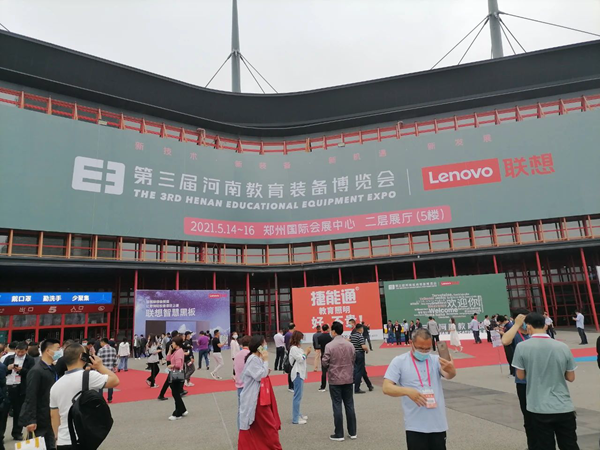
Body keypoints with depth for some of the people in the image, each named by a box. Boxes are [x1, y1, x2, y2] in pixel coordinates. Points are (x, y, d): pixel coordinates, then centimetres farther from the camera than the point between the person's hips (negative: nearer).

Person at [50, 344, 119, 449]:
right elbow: (115, 381, -8)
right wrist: (100, 366, 3)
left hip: (63, 442, 6)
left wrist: (58, 439, 20)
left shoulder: (55, 386, 5)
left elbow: (54, 416, 10)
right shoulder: (88, 376, -15)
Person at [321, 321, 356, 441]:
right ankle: (352, 432, 21)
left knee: (337, 406, 4)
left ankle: (339, 434, 11)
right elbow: (353, 360, 6)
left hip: (335, 380, -4)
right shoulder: (350, 345, -2)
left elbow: (324, 362, -11)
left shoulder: (329, 345, -15)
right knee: (349, 405, 13)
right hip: (348, 379, 4)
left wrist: (326, 370, 11)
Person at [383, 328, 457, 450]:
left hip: (438, 424, 3)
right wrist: (407, 391, -28)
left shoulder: (436, 360, 1)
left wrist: (451, 370, -43)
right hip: (415, 426, -2)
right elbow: (386, 388, -10)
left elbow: (449, 375, -18)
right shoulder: (399, 361, -6)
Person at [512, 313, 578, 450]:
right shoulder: (563, 347, -4)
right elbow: (571, 378, 4)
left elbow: (520, 376, -1)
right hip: (564, 408, 2)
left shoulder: (522, 347, -11)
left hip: (539, 409, -2)